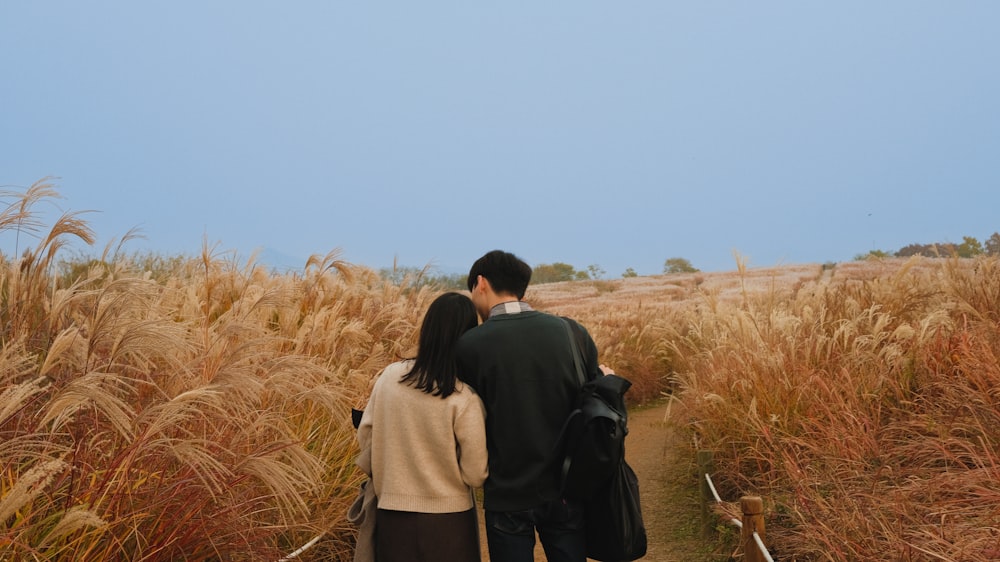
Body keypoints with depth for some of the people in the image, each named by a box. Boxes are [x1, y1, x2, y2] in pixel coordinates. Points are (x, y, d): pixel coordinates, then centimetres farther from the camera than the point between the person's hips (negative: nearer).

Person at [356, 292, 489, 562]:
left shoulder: (390, 376, -8)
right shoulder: (464, 398, -19)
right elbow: (475, 474, -12)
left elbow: (365, 434, 4)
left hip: (393, 514, 3)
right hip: (448, 518, -3)